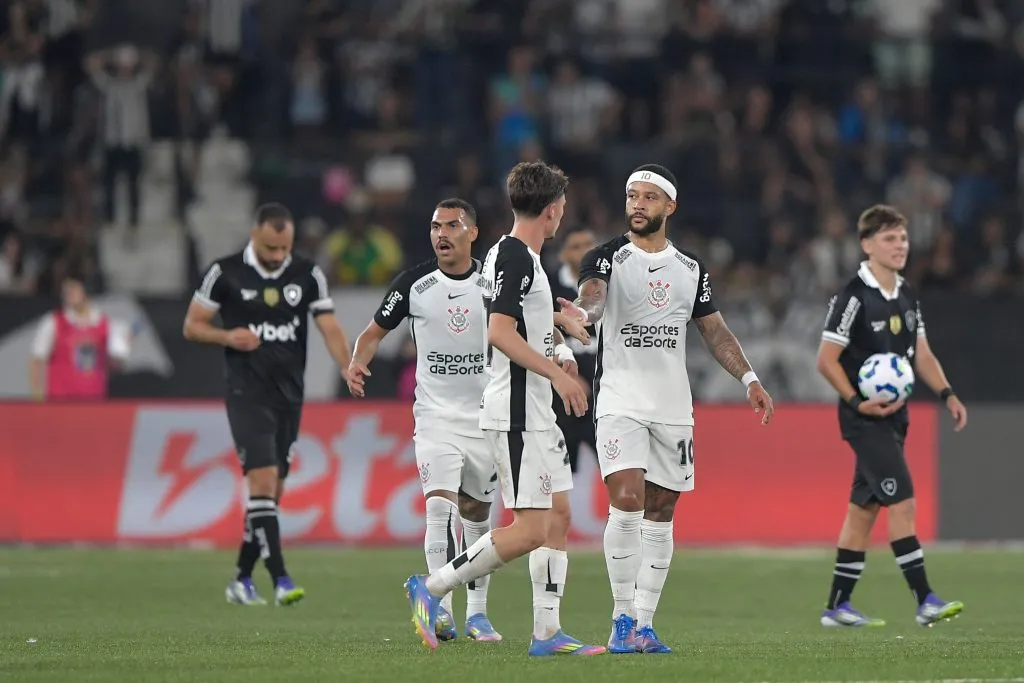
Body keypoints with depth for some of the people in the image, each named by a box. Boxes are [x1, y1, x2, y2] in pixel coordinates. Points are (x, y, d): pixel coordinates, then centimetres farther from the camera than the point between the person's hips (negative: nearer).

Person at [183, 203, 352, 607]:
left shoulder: (308, 275, 3)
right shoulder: (225, 273, -4)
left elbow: (330, 329, -2)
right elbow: (192, 326, 2)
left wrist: (349, 370, -20)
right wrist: (228, 337, -17)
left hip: (289, 395, 4)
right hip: (247, 394, -4)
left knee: (273, 491, 8)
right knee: (263, 479, -17)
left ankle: (242, 580, 20)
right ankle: (280, 580, -23)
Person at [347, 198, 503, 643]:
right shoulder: (414, 284, -3)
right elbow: (376, 330, 5)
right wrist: (358, 363, -14)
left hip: (486, 417, 2)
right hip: (435, 417, -2)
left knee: (477, 515, 11)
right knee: (439, 508, -17)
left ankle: (477, 613, 23)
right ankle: (441, 612, -22)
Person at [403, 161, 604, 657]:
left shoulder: (519, 256, 15)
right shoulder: (515, 257, -15)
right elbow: (499, 332, -23)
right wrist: (557, 372, -22)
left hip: (534, 415, 11)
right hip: (516, 415, -11)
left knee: (559, 513, 8)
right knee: (530, 530, -12)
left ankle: (546, 632, 8)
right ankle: (432, 588, -4)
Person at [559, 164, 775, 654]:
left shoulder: (690, 269, 12)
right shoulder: (607, 259, -2)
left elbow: (715, 331, 17)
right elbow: (593, 297, -22)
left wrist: (749, 379, 6)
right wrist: (583, 312, -46)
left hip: (674, 406, 4)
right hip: (620, 401, -4)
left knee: (660, 512, 5)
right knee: (626, 503, -18)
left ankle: (644, 623, 10)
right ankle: (622, 618, -10)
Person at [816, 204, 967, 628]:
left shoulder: (906, 296, 12)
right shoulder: (854, 297, -13)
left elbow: (921, 355, 18)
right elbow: (826, 360, -13)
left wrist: (946, 394, 3)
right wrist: (857, 402, -22)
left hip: (893, 416, 8)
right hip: (864, 418, -8)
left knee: (863, 509, 11)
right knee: (902, 501, -16)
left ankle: (837, 606, 16)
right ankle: (925, 601, -18)